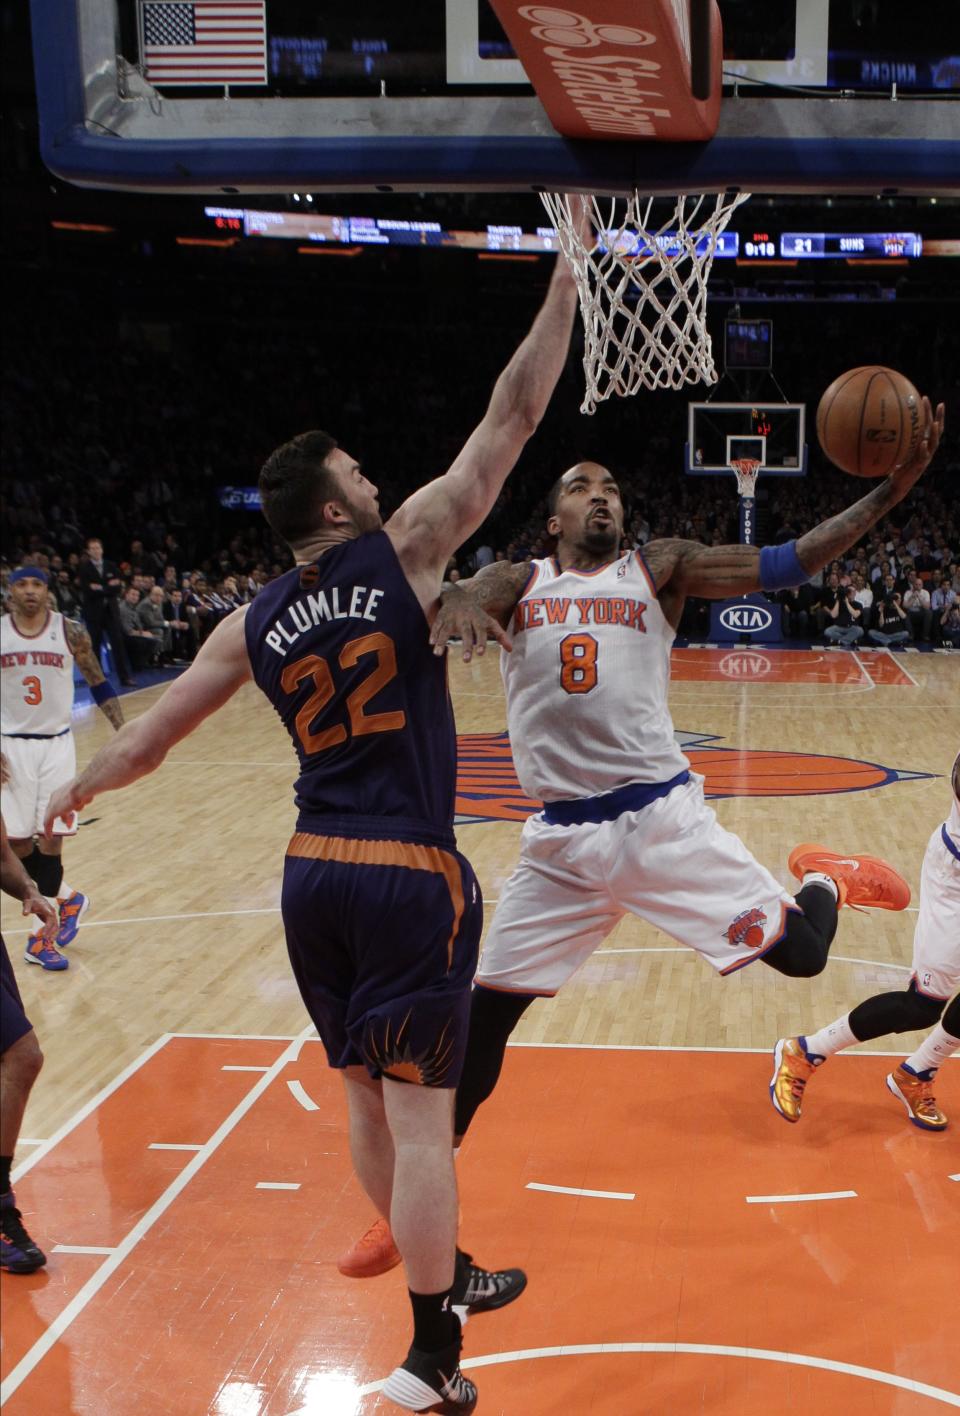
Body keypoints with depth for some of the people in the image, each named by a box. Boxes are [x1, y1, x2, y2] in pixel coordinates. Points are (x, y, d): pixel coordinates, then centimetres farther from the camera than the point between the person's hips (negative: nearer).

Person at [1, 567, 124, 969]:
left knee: (51, 837, -4)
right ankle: (68, 899, 27)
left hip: (56, 744, -1)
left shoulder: (70, 632, -4)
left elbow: (98, 684, 5)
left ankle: (41, 937, 6)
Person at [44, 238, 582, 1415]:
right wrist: (566, 288, 5)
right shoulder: (403, 550, -6)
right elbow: (508, 425, -4)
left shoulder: (253, 624, 6)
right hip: (408, 876, -5)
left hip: (313, 874, 6)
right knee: (418, 1109, 2)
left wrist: (77, 793, 31)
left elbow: (145, 740, 11)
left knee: (367, 1100, 18)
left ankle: (448, 1277, 39)